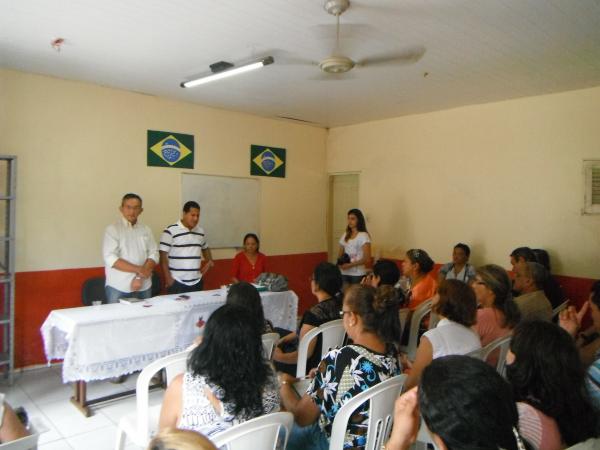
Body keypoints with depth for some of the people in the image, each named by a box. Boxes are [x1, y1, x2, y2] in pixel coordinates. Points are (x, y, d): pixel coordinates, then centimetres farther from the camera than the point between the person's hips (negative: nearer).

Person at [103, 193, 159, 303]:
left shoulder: (146, 230, 9)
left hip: (144, 287, 4)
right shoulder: (112, 229, -3)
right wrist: (139, 270, -16)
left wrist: (140, 277, -11)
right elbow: (110, 258, -13)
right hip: (118, 288, -4)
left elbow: (153, 255, 4)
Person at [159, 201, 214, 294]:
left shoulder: (201, 232, 9)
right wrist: (168, 277, -11)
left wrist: (209, 261, 8)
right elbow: (163, 255, -9)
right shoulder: (170, 231, -9)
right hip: (177, 282, -5)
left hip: (197, 282, 5)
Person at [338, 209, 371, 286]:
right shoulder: (345, 236, 11)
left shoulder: (363, 236, -7)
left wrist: (350, 265, -19)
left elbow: (366, 258, -13)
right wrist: (340, 263, -6)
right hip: (344, 273, 5)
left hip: (358, 274, -4)